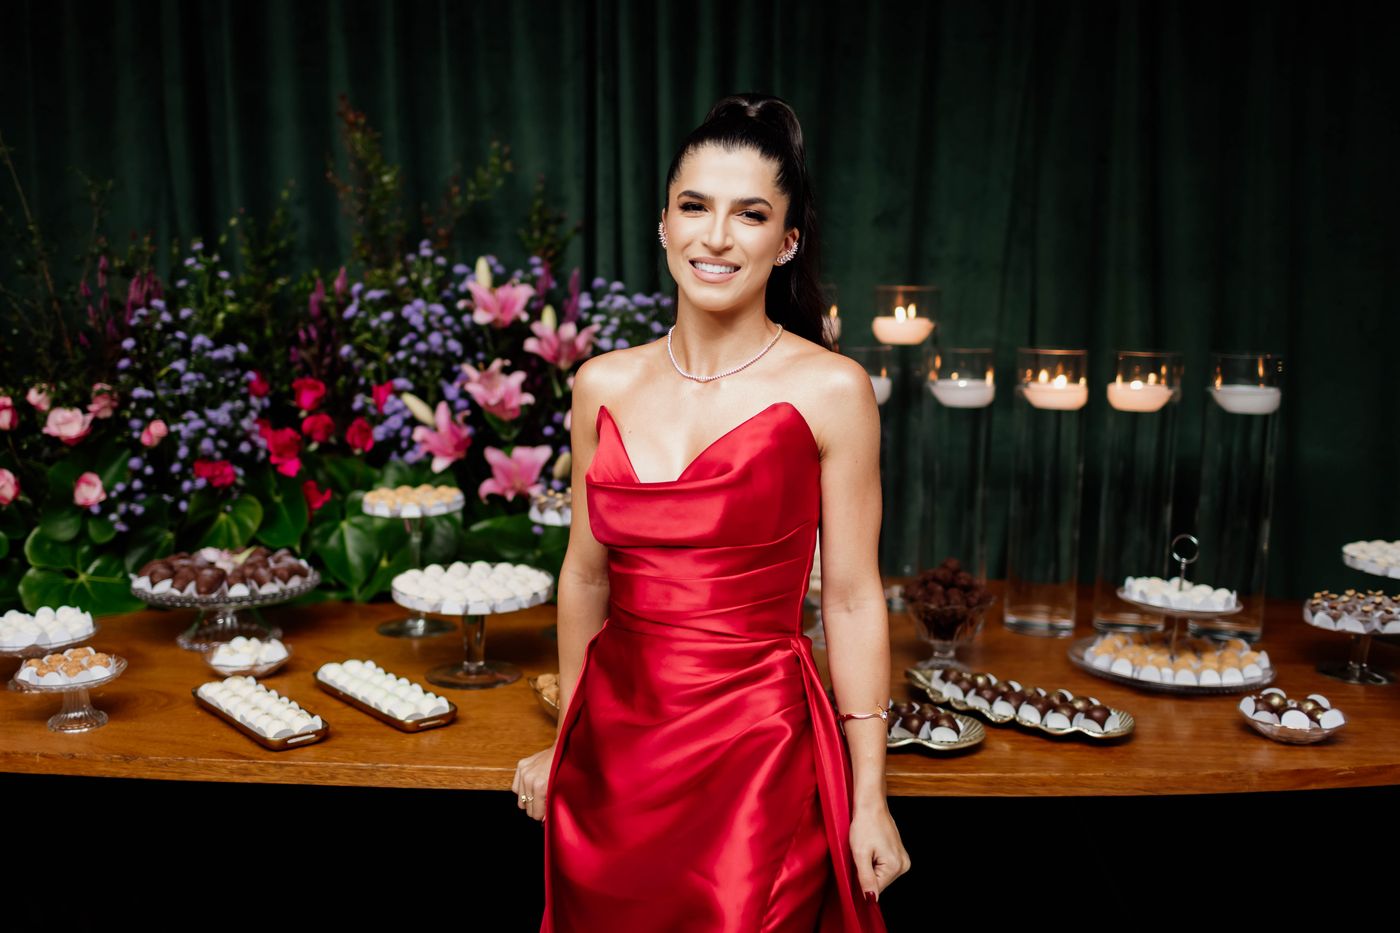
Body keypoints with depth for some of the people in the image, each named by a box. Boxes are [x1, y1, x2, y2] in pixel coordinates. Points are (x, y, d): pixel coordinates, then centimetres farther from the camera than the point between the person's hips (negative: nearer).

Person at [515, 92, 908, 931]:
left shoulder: (831, 390, -9)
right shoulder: (604, 386, 1)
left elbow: (852, 598, -7)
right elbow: (586, 573, 9)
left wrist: (870, 800, -4)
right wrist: (567, 741, 16)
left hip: (758, 749, -3)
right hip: (615, 742, 4)